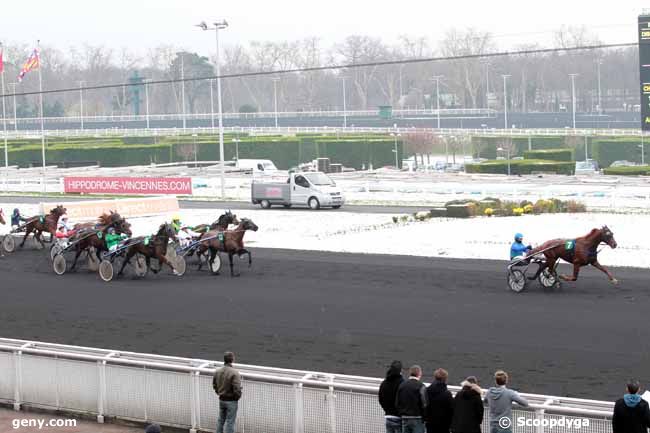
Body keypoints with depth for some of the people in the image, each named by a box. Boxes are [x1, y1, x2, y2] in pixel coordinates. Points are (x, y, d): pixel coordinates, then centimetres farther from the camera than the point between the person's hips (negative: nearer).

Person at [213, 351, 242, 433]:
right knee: (230, 422, 2)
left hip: (221, 400, 6)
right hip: (231, 401, -6)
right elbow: (237, 389, -26)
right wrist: (238, 397, -6)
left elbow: (214, 385, 11)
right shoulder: (234, 373, -24)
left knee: (221, 420, 20)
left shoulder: (217, 372, -2)